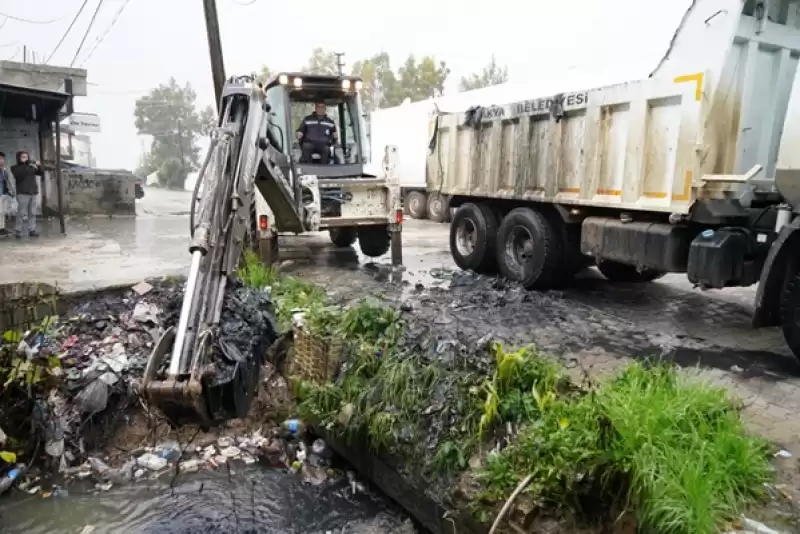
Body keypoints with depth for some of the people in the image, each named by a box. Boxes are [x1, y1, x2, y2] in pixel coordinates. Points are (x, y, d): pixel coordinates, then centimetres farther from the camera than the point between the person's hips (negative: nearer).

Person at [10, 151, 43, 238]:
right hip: (22, 193, -4)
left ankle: (32, 230, 8)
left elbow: (41, 173, 11)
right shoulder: (15, 168, 5)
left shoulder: (31, 167, 16)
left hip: (33, 193, 4)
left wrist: (39, 166, -7)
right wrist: (28, 168, -20)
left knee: (32, 213, 5)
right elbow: (18, 175, -14)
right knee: (21, 213, -7)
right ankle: (19, 231, -3)